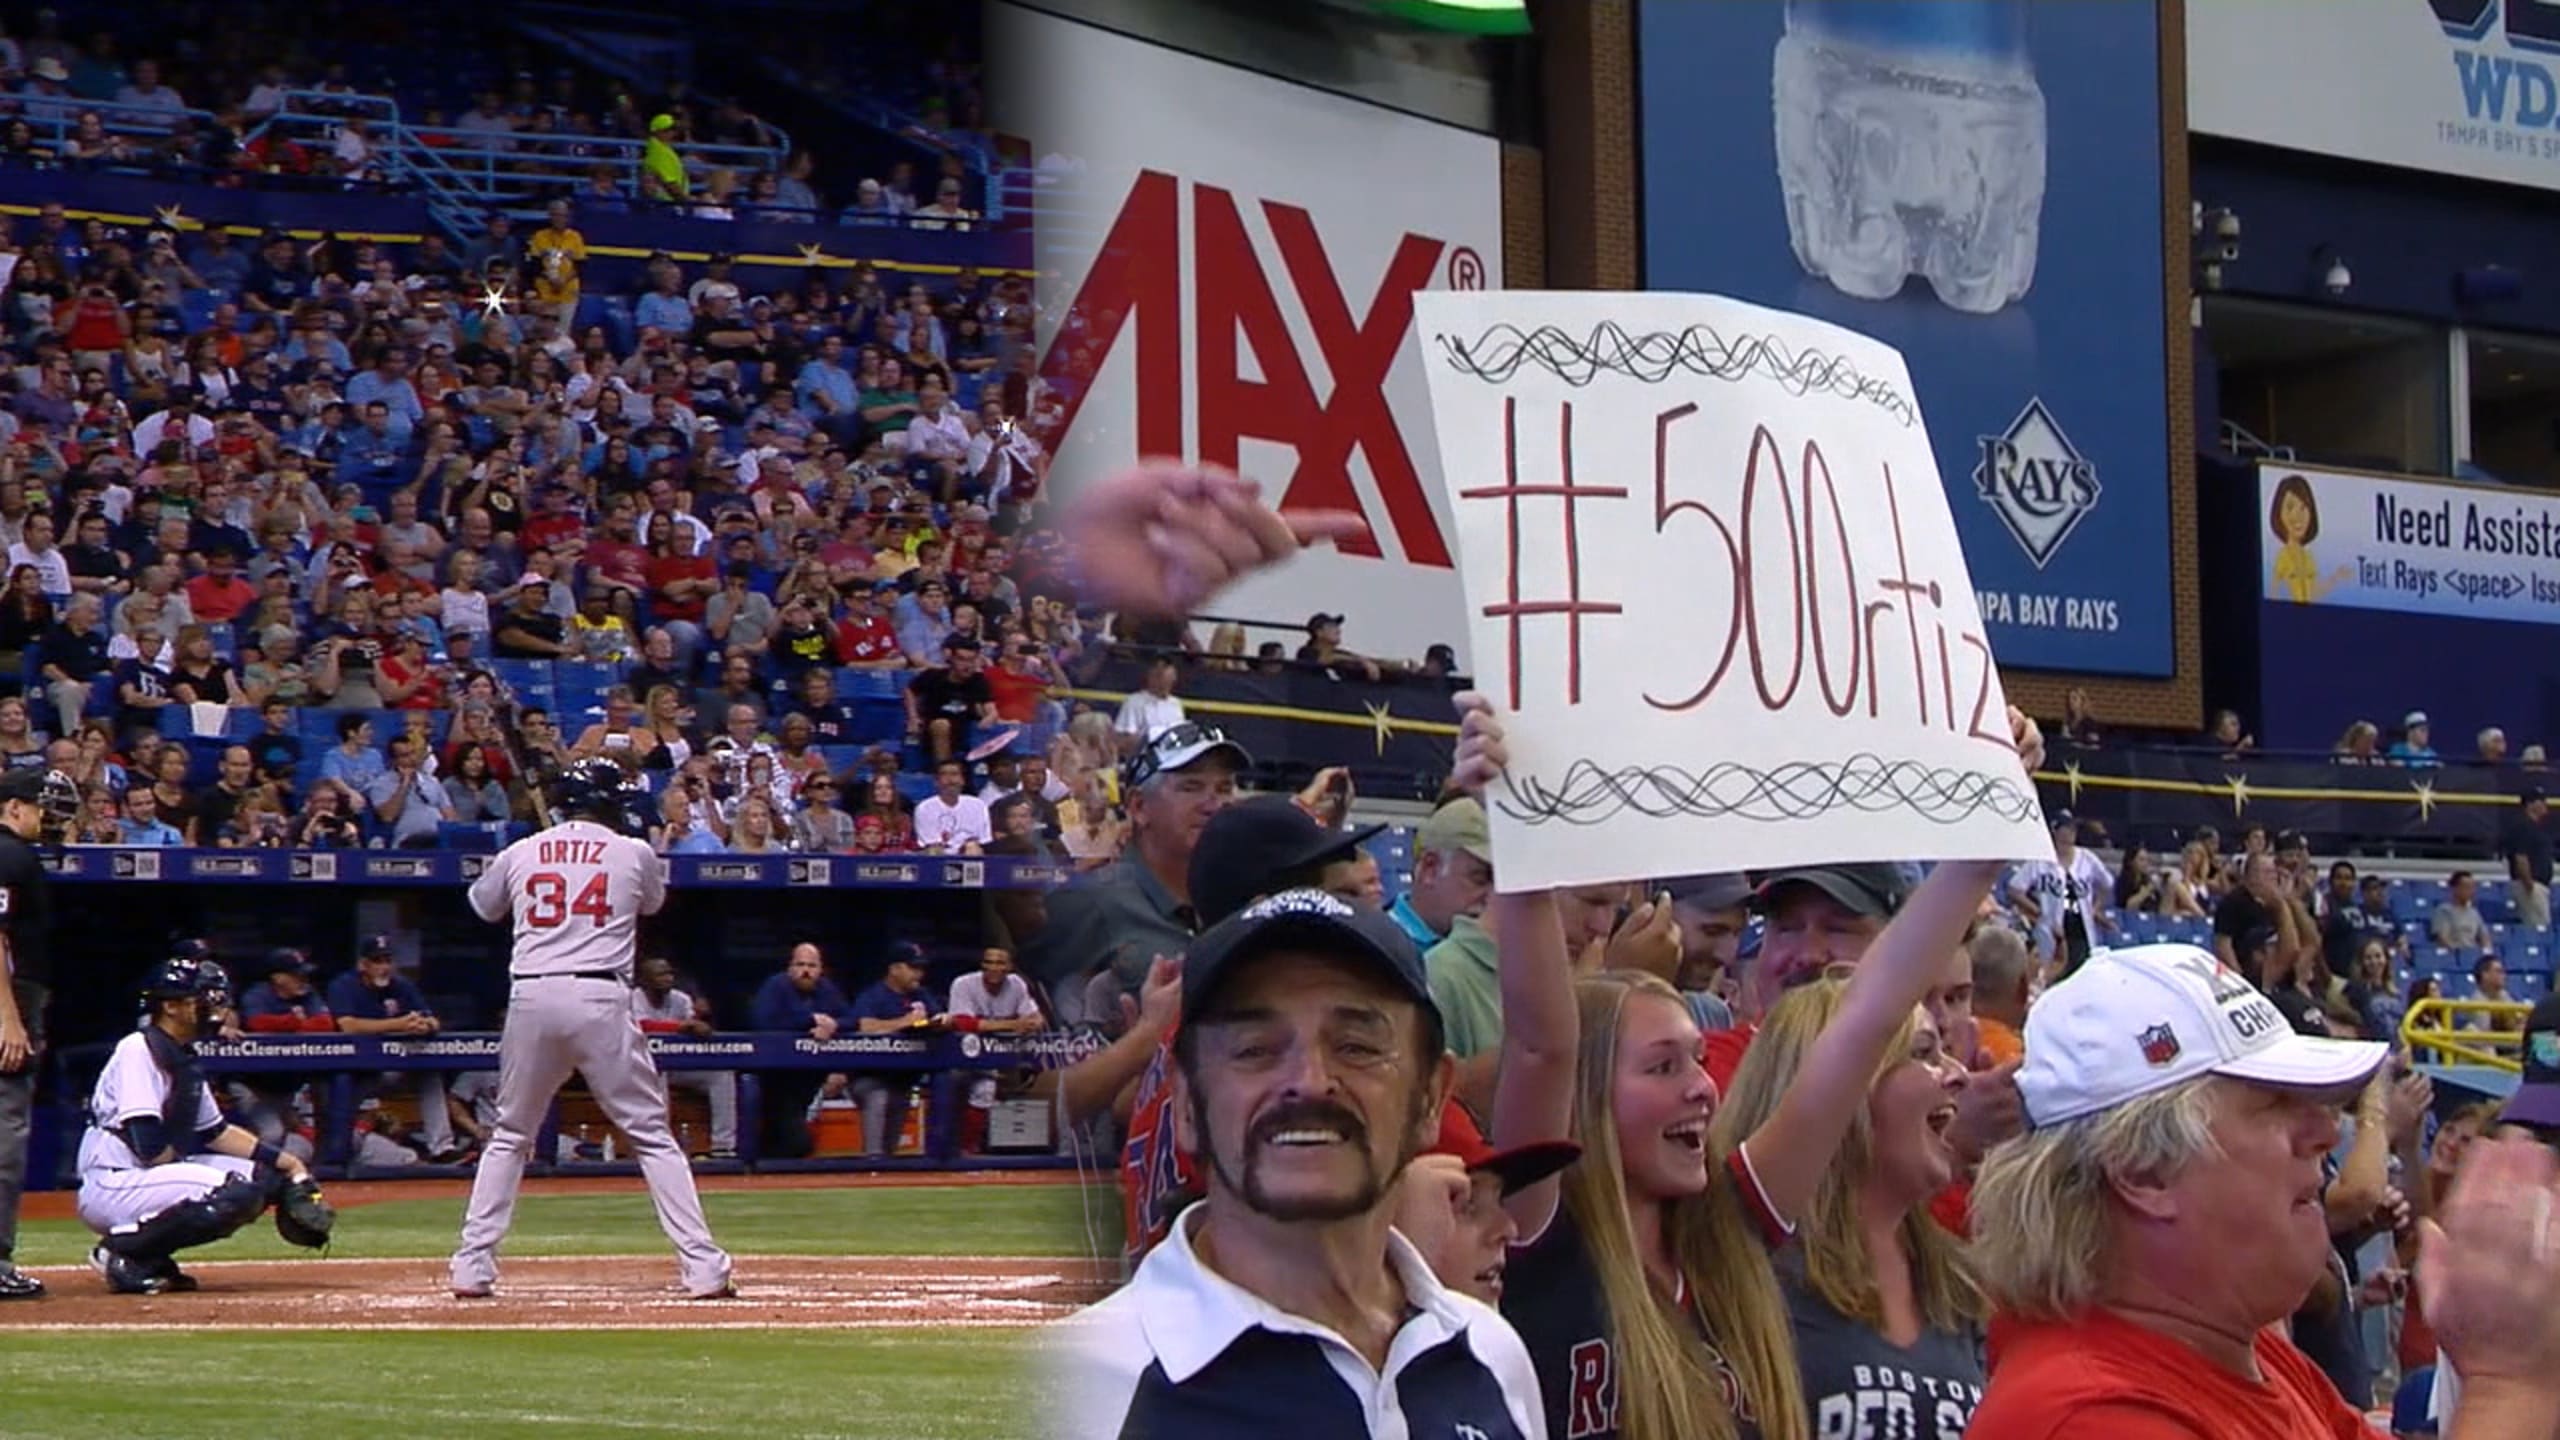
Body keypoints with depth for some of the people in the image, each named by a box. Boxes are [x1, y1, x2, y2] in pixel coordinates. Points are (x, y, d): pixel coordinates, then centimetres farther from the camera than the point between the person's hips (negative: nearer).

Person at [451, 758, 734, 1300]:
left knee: (509, 1136, 17)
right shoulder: (634, 854, 6)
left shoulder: (520, 854, 11)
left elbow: (483, 905, 30)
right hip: (600, 999, -2)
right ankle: (703, 1267, -3)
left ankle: (472, 1266, 10)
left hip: (530, 997, 2)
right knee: (652, 1136, 3)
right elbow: (654, 901, 28)